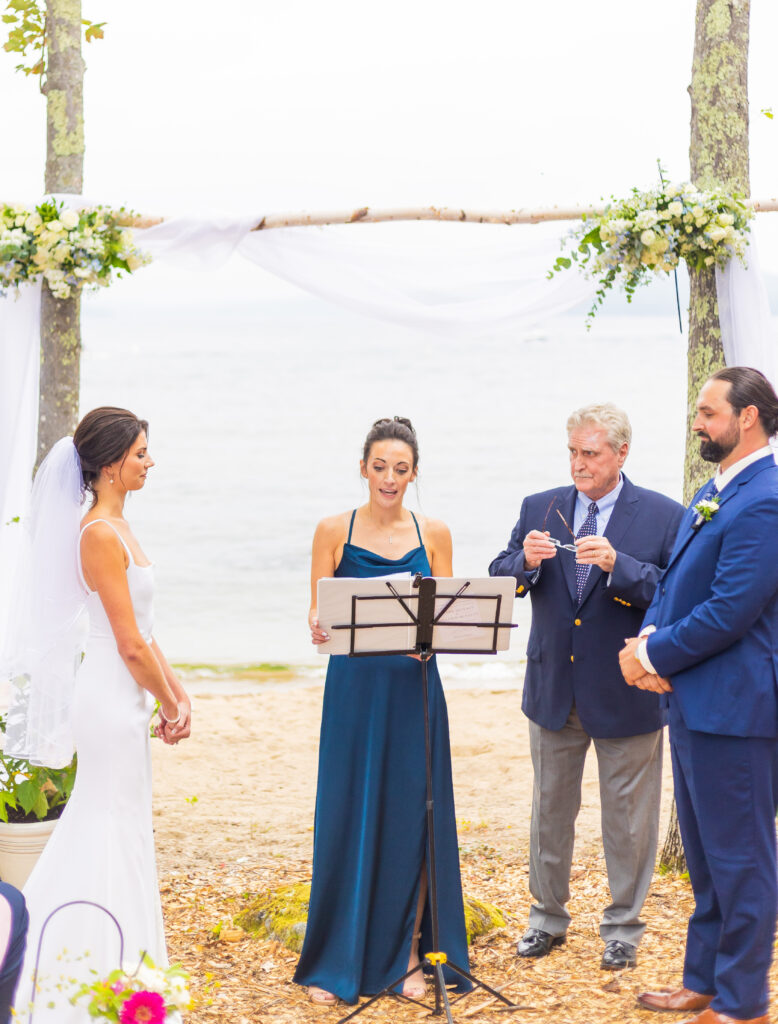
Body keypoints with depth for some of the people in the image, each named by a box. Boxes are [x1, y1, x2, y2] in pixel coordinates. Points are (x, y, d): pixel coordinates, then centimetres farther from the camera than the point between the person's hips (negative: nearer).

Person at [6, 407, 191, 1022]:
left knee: (103, 826, 16)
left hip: (123, 695, 10)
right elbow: (130, 645, -19)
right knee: (117, 829, -1)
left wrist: (178, 694, 10)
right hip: (113, 698, -10)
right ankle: (107, 968, 9)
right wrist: (169, 705, -8)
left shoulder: (116, 527, 11)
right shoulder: (100, 534, -19)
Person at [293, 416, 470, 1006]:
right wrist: (320, 628, -23)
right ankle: (339, 961, 11)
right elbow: (318, 615, 0)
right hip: (354, 688, -1)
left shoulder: (434, 535, 6)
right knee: (349, 815, 1)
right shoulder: (335, 531, 3)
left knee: (412, 816, 2)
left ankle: (408, 955, 12)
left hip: (414, 689, 1)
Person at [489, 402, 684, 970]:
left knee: (627, 817, 6)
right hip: (554, 689, 4)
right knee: (550, 809, 14)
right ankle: (548, 918, 29)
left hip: (626, 691, -3)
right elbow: (499, 578, 4)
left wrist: (618, 565, -27)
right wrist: (525, 561, -18)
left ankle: (623, 928, 19)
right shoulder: (540, 509, 5)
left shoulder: (663, 516, -6)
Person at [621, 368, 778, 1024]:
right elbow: (674, 582, 16)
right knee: (705, 858, 19)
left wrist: (656, 656, -13)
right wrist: (648, 639, -3)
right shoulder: (712, 493, 14)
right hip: (693, 700, 10)